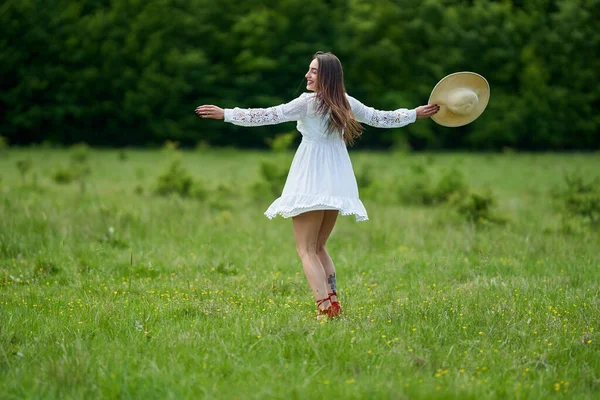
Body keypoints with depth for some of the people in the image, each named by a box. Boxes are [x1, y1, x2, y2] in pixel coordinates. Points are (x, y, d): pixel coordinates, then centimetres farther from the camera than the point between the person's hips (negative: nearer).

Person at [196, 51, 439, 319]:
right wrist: (415, 114, 34)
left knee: (306, 250, -4)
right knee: (318, 248, 19)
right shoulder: (346, 103, 8)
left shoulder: (309, 102, -11)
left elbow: (269, 116, -16)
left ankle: (326, 309, -17)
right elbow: (380, 118, 18)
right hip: (337, 184, 7)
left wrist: (226, 114, -15)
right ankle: (333, 304, 11)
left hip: (311, 184, -7)